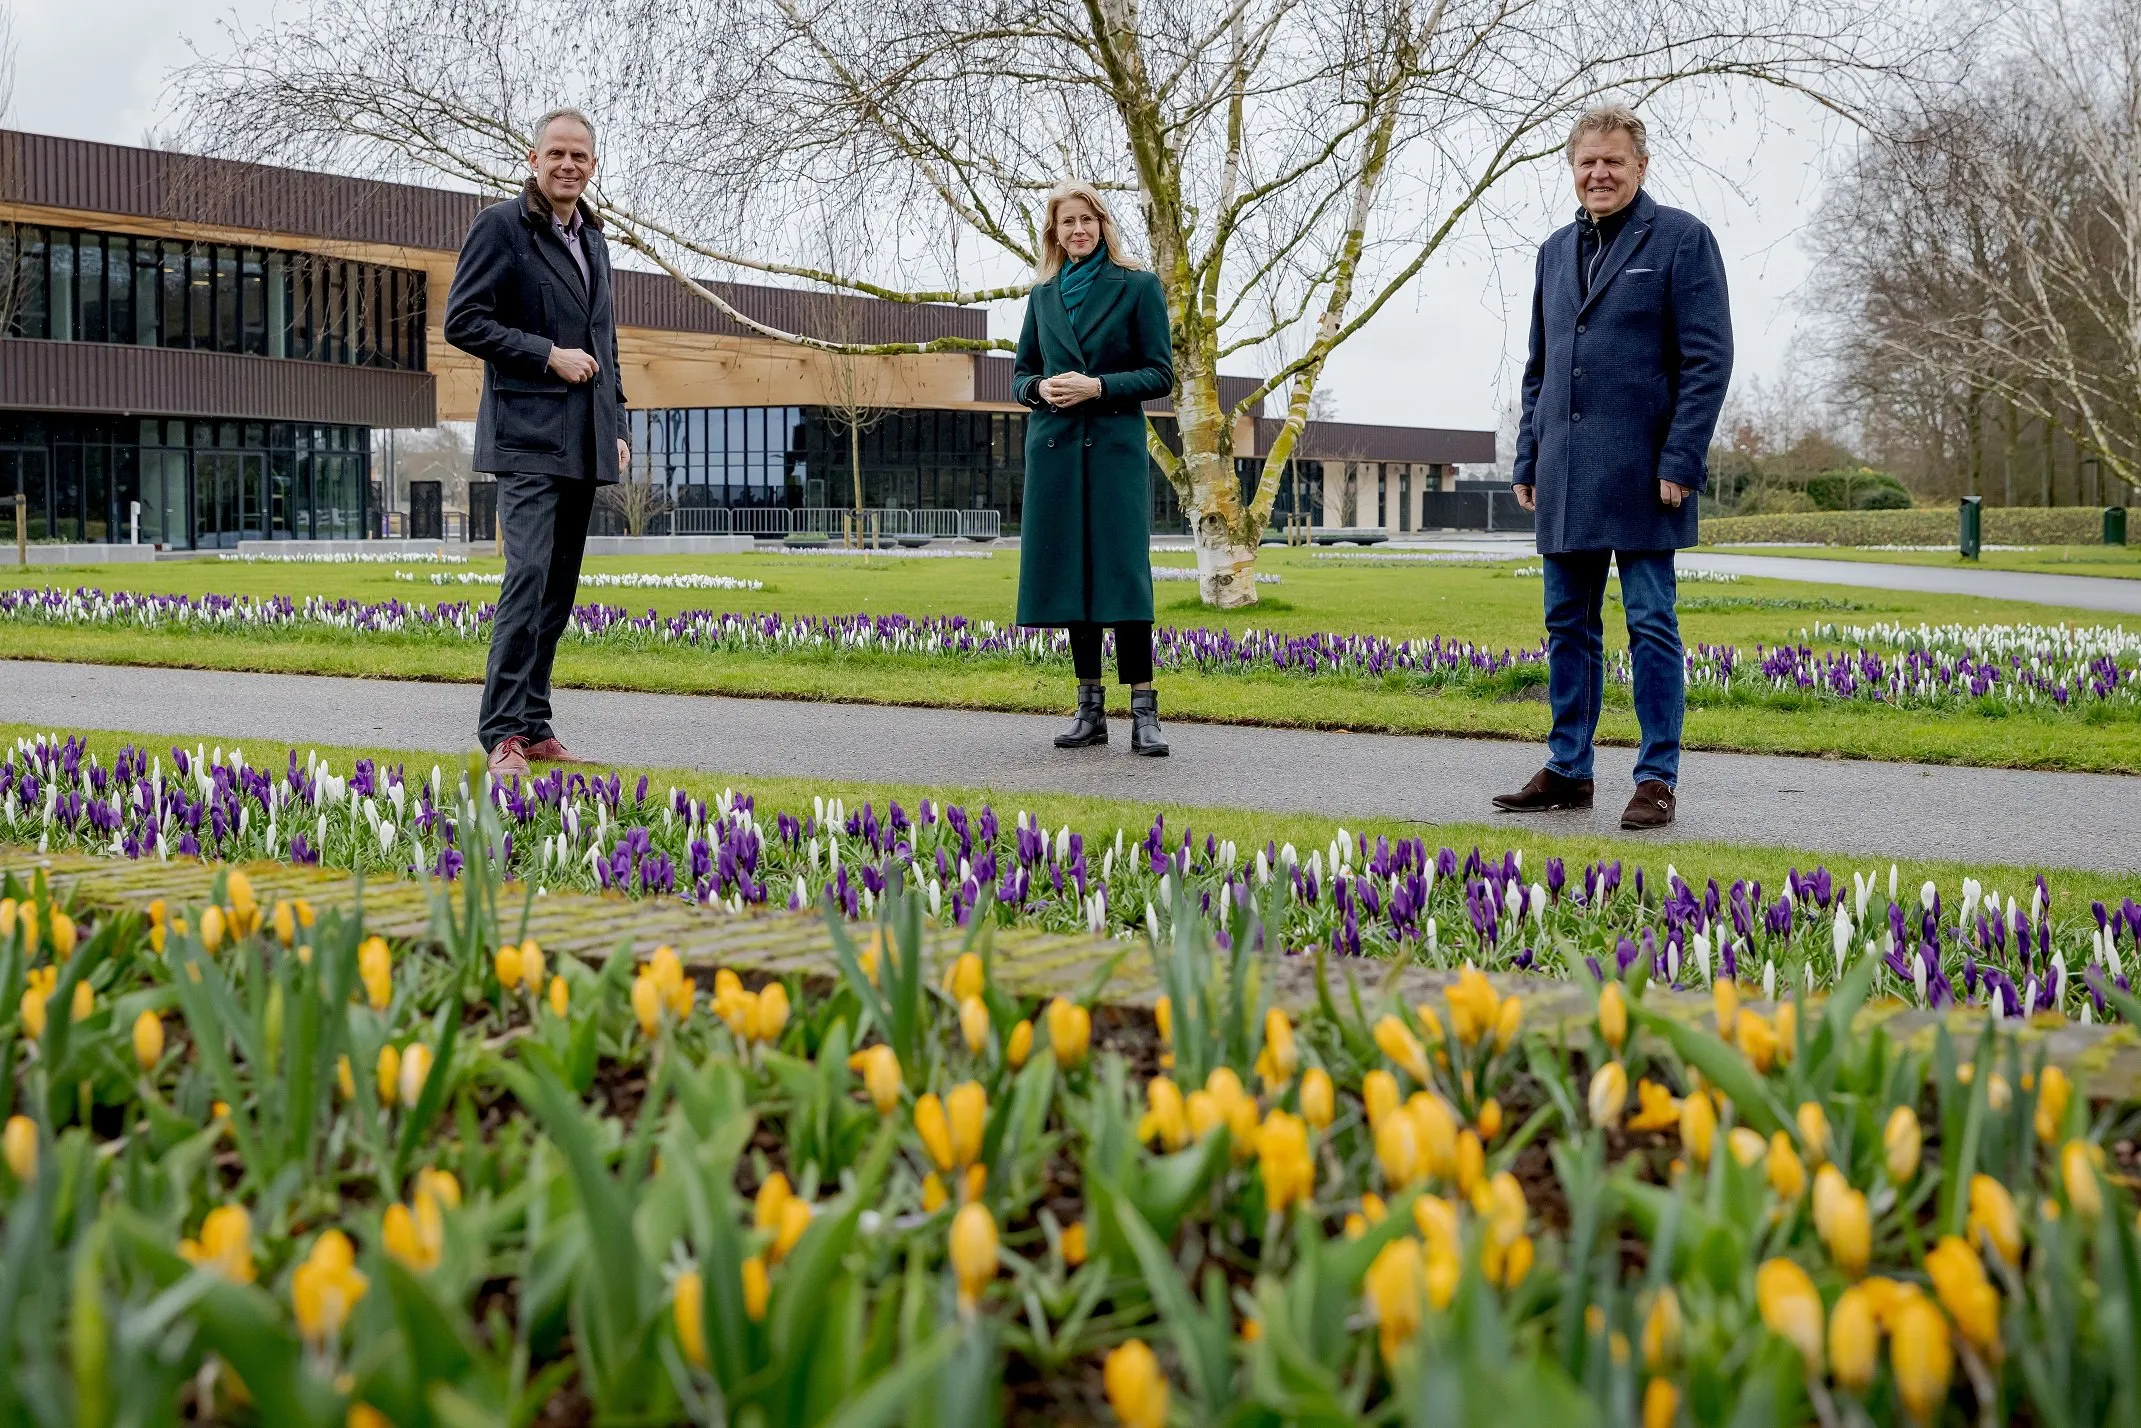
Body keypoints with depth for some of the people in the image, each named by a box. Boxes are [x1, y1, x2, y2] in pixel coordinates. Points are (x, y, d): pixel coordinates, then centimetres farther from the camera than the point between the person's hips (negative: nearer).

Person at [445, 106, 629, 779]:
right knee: (529, 575, -16)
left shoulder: (592, 238, 20)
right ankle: (504, 735, -14)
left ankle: (535, 725, 13)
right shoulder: (500, 226, -3)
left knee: (559, 586, 8)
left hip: (585, 444, 8)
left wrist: (617, 425, 19)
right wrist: (548, 355, -14)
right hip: (529, 436, -8)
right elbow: (463, 321, -10)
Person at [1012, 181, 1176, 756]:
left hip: (1116, 447, -4)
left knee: (1123, 572, -11)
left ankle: (1143, 713, -10)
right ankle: (1090, 709, 10)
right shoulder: (1043, 295, 14)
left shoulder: (1138, 287, 2)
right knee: (1070, 572, 4)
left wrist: (1099, 386, -14)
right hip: (1055, 446, 4)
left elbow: (1161, 374, -2)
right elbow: (1020, 374, 18)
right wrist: (1041, 387, -5)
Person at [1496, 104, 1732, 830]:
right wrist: (1528, 461, 13)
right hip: (1564, 477, 6)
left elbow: (1709, 359, -8)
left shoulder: (1680, 239, -2)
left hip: (1641, 476, -6)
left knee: (1652, 626, -1)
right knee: (1569, 626, 10)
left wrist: (1680, 463, -15)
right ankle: (1567, 771, 19)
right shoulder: (1556, 251, 17)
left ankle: (1658, 780, 4)